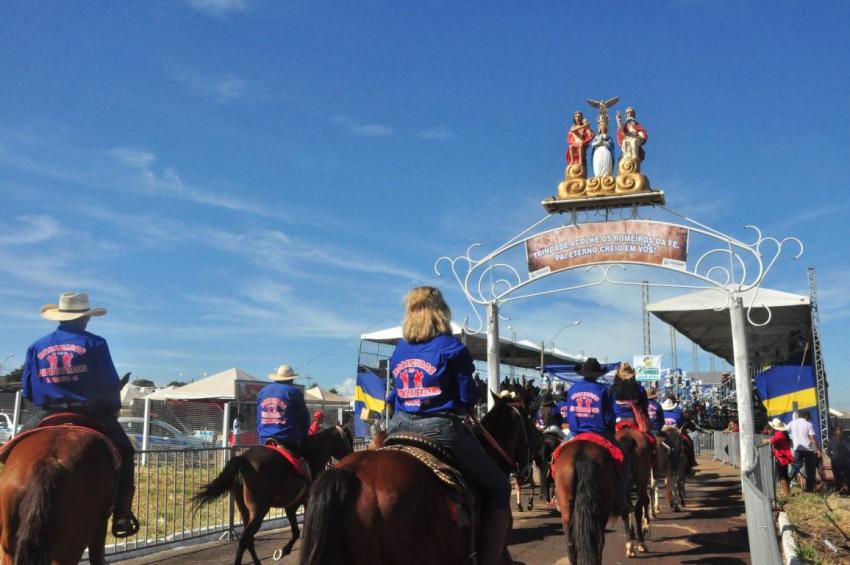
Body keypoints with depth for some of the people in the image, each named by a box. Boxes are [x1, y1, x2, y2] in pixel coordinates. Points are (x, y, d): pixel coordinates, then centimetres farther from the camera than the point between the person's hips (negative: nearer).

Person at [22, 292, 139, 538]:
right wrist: (114, 409, 10)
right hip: (93, 413, -3)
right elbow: (111, 383, -8)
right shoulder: (94, 343, -7)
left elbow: (28, 391, 6)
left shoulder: (37, 347, 6)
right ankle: (121, 515, 5)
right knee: (124, 453, 14)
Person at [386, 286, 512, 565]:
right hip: (441, 430, -6)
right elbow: (468, 398, -8)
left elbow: (394, 396, 13)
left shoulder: (399, 351, 10)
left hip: (401, 428, 6)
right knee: (497, 488, 6)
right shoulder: (451, 347, -8)